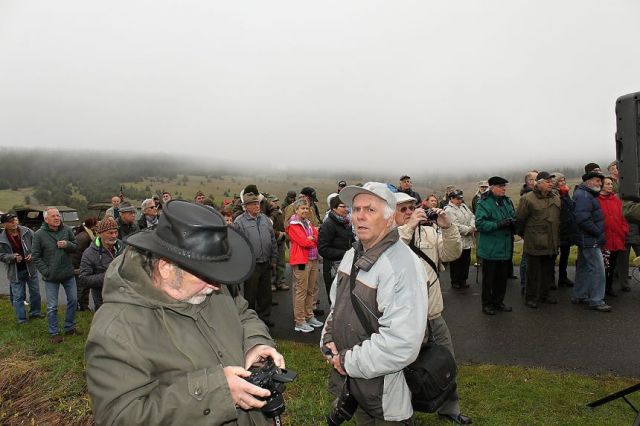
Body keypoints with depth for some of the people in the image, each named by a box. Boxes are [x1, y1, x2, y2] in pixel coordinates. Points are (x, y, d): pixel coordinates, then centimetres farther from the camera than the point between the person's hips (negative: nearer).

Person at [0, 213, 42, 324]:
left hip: (31, 268, 2)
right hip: (15, 272, -1)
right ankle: (21, 318, 18)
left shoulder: (27, 232, -6)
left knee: (35, 292, 12)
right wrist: (12, 257, -19)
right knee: (18, 296, 6)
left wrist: (33, 254, -13)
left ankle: (35, 312, 30)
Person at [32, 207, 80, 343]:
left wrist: (67, 245, -17)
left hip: (68, 273, 3)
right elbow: (36, 256, -6)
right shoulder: (39, 234, -10)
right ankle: (54, 333, 20)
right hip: (51, 277, -3)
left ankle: (70, 327, 31)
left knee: (73, 300, 14)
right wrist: (46, 272, -12)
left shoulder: (67, 230, -3)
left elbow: (76, 247, 5)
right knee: (52, 306, 5)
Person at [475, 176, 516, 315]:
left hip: (505, 247, 7)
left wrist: (512, 223, -4)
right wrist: (498, 225, -27)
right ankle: (487, 304, 19)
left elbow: (514, 218, 20)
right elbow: (480, 223, -20)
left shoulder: (507, 201, 10)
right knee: (488, 277, 6)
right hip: (490, 248, -7)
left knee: (502, 277, 16)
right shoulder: (484, 203, -13)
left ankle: (498, 301, 31)